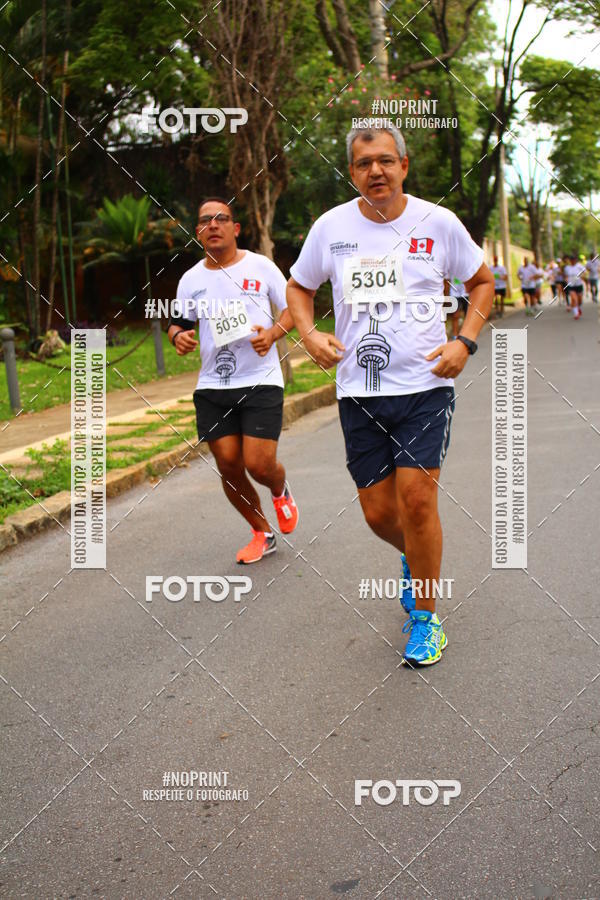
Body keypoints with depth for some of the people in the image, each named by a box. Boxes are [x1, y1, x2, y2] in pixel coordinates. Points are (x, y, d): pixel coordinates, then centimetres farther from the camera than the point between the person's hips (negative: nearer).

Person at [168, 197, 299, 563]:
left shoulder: (261, 266, 0)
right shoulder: (191, 279, 9)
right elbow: (179, 323, 18)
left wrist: (273, 332, -15)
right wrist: (179, 337, -6)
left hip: (261, 382, -3)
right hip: (212, 387, 3)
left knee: (259, 465, -11)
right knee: (229, 467, 2)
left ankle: (280, 490, 27)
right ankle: (263, 534, 23)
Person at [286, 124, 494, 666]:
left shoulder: (438, 223, -1)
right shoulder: (331, 227, 2)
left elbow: (481, 281, 13)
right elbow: (299, 286, 18)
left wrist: (466, 342, -2)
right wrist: (310, 335, -1)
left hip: (425, 384, -2)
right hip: (358, 391, 2)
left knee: (416, 499, -13)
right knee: (379, 511, 4)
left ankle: (426, 617, 7)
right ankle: (414, 559, 41)